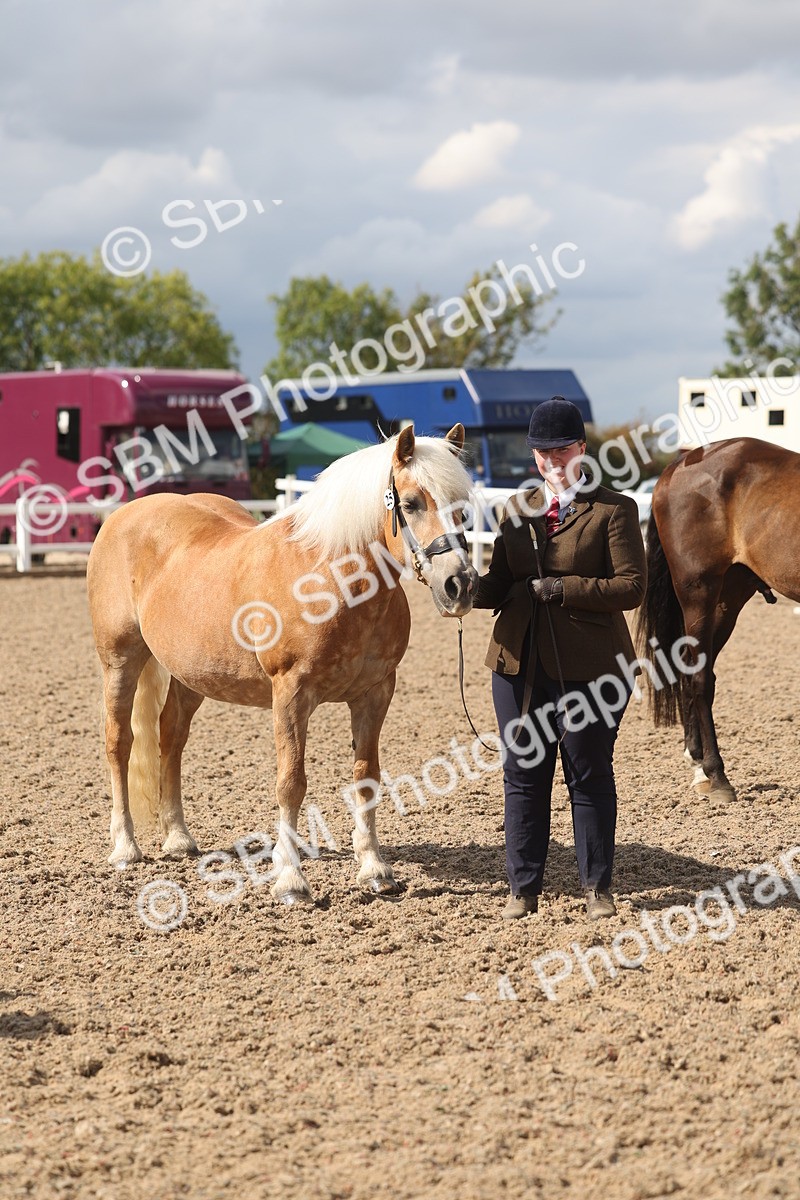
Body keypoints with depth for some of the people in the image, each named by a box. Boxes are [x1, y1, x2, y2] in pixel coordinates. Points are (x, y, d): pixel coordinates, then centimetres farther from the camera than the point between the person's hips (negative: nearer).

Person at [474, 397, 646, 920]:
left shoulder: (613, 509, -3)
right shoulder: (519, 509, 13)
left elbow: (631, 587, -12)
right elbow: (499, 584, 12)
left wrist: (560, 589, -18)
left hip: (589, 663, -5)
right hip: (521, 661, 5)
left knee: (589, 775, 4)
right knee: (523, 774, 8)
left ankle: (598, 887, 15)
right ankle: (524, 887, 16)